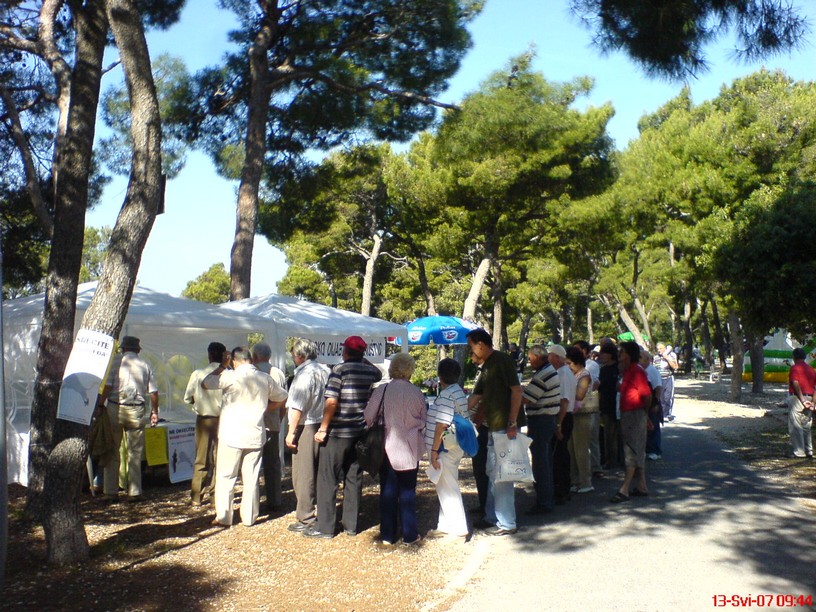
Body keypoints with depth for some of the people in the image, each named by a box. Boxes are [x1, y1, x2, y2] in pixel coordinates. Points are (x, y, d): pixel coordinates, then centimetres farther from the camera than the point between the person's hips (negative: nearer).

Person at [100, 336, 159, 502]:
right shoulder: (145, 365, 7)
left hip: (115, 409, -1)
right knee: (135, 453, 7)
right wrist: (154, 412, 15)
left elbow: (107, 386, -8)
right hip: (137, 411, 1)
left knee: (112, 451, 10)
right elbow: (153, 392, 5)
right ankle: (134, 492, 8)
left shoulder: (115, 361, 1)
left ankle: (110, 491, 13)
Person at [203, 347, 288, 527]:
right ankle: (249, 517, 15)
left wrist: (219, 369, 13)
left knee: (226, 477, 8)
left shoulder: (230, 377, -12)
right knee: (251, 478, 10)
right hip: (255, 436, 4)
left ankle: (223, 517, 11)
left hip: (231, 436, -4)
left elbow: (205, 383, 0)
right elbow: (282, 398, 16)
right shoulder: (265, 378, 2)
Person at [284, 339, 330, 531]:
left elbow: (298, 407, -17)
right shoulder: (324, 370, 9)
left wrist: (291, 432, -14)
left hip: (305, 427, -8)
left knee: (303, 474, -1)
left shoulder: (304, 373, -14)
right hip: (321, 426, 8)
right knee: (318, 472, 16)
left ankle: (306, 518, 3)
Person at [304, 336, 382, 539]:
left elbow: (331, 402, -18)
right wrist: (362, 360, 24)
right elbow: (378, 373, 32)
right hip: (359, 433, 6)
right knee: (354, 478, 12)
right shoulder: (369, 371, 5)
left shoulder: (340, 369, -11)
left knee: (327, 479, 3)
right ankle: (351, 525, 19)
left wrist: (322, 429, -12)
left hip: (337, 433, -5)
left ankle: (324, 526, 7)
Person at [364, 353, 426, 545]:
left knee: (388, 491, 8)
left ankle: (388, 535, 14)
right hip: (410, 449, 1)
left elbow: (368, 417, -5)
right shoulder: (417, 393, -5)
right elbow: (423, 420, 6)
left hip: (388, 448, -1)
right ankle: (410, 534, 14)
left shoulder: (381, 391, -10)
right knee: (407, 491, 10)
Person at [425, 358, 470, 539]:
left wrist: (434, 450, -19)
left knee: (448, 488, -1)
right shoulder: (458, 392, 11)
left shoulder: (447, 395, -19)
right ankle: (446, 525, 25)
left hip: (445, 448, -10)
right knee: (446, 487, 16)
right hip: (453, 447, 10)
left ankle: (458, 529, 6)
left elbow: (442, 425, -23)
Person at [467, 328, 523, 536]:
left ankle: (507, 524, 6)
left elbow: (517, 390, -18)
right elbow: (475, 398, 22)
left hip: (504, 427, -9)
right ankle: (492, 517, 28)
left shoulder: (502, 360, -11)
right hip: (493, 427, 9)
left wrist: (512, 423, -21)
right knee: (493, 473, 16)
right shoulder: (486, 367, 16)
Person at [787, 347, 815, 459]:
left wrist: (803, 400, -17)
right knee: (806, 426, 15)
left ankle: (798, 452, -1)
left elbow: (796, 385, -17)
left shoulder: (794, 368, -7)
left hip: (797, 399, -7)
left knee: (795, 426, -2)